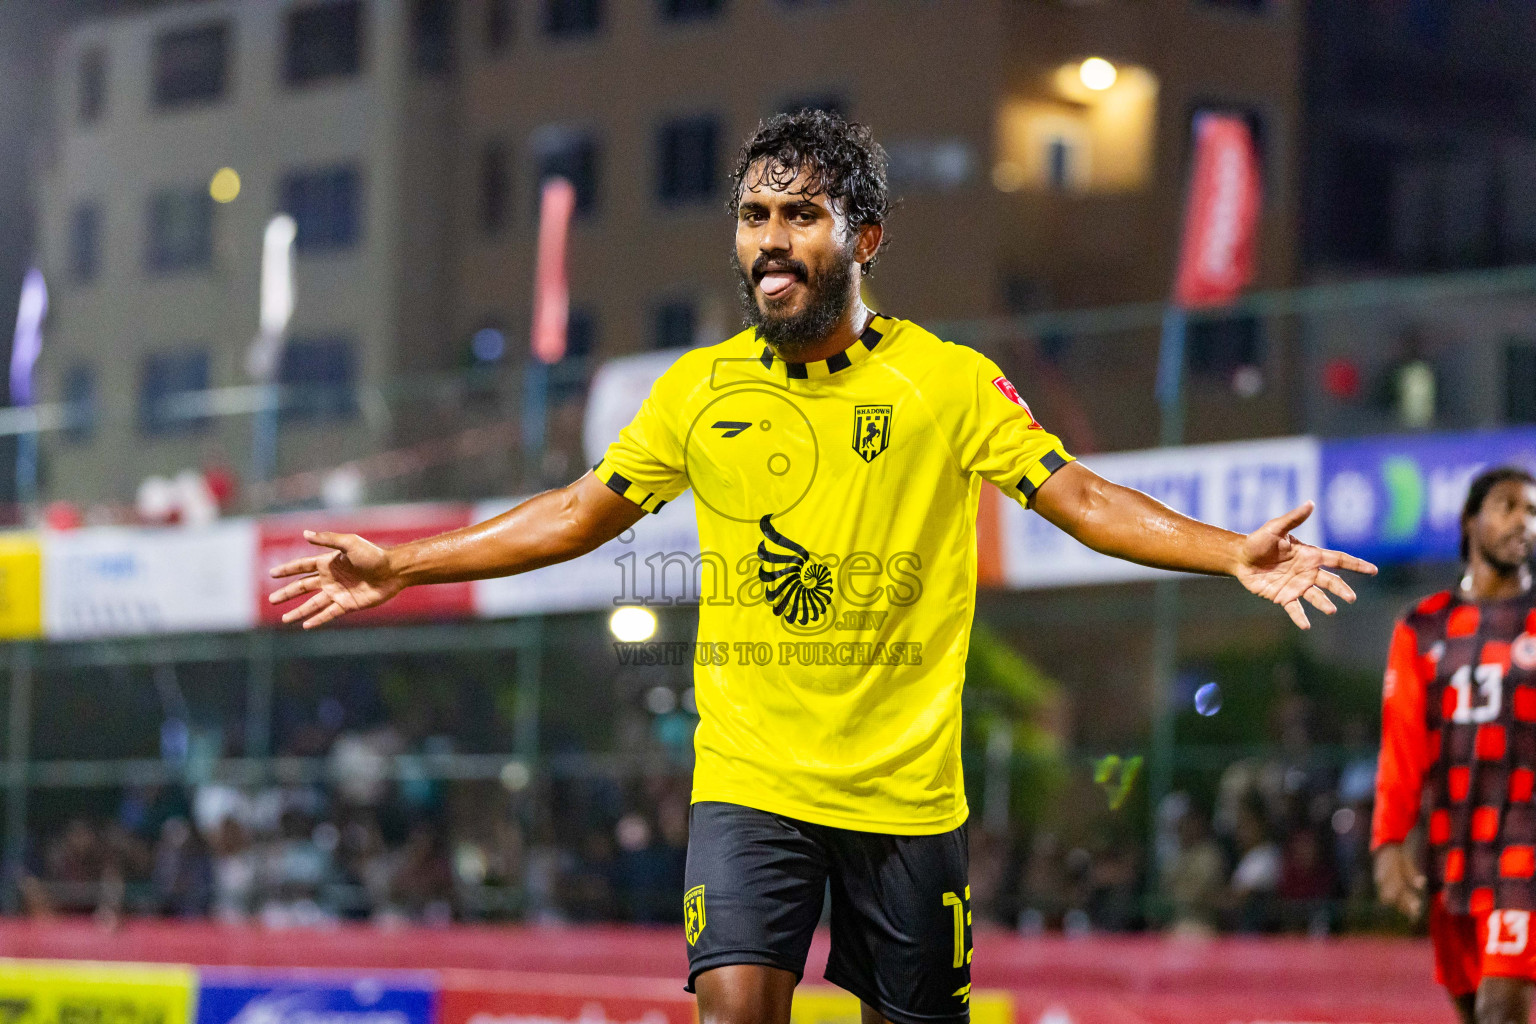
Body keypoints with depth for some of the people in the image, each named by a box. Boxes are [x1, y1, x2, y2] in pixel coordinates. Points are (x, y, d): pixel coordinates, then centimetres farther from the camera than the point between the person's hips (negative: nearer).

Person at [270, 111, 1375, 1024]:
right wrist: (401, 567, 12)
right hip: (747, 777, 1)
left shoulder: (951, 381, -2)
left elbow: (1082, 499, -4)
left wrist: (1235, 553, -18)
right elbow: (583, 512, 14)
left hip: (907, 784, -1)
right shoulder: (700, 389, 4)